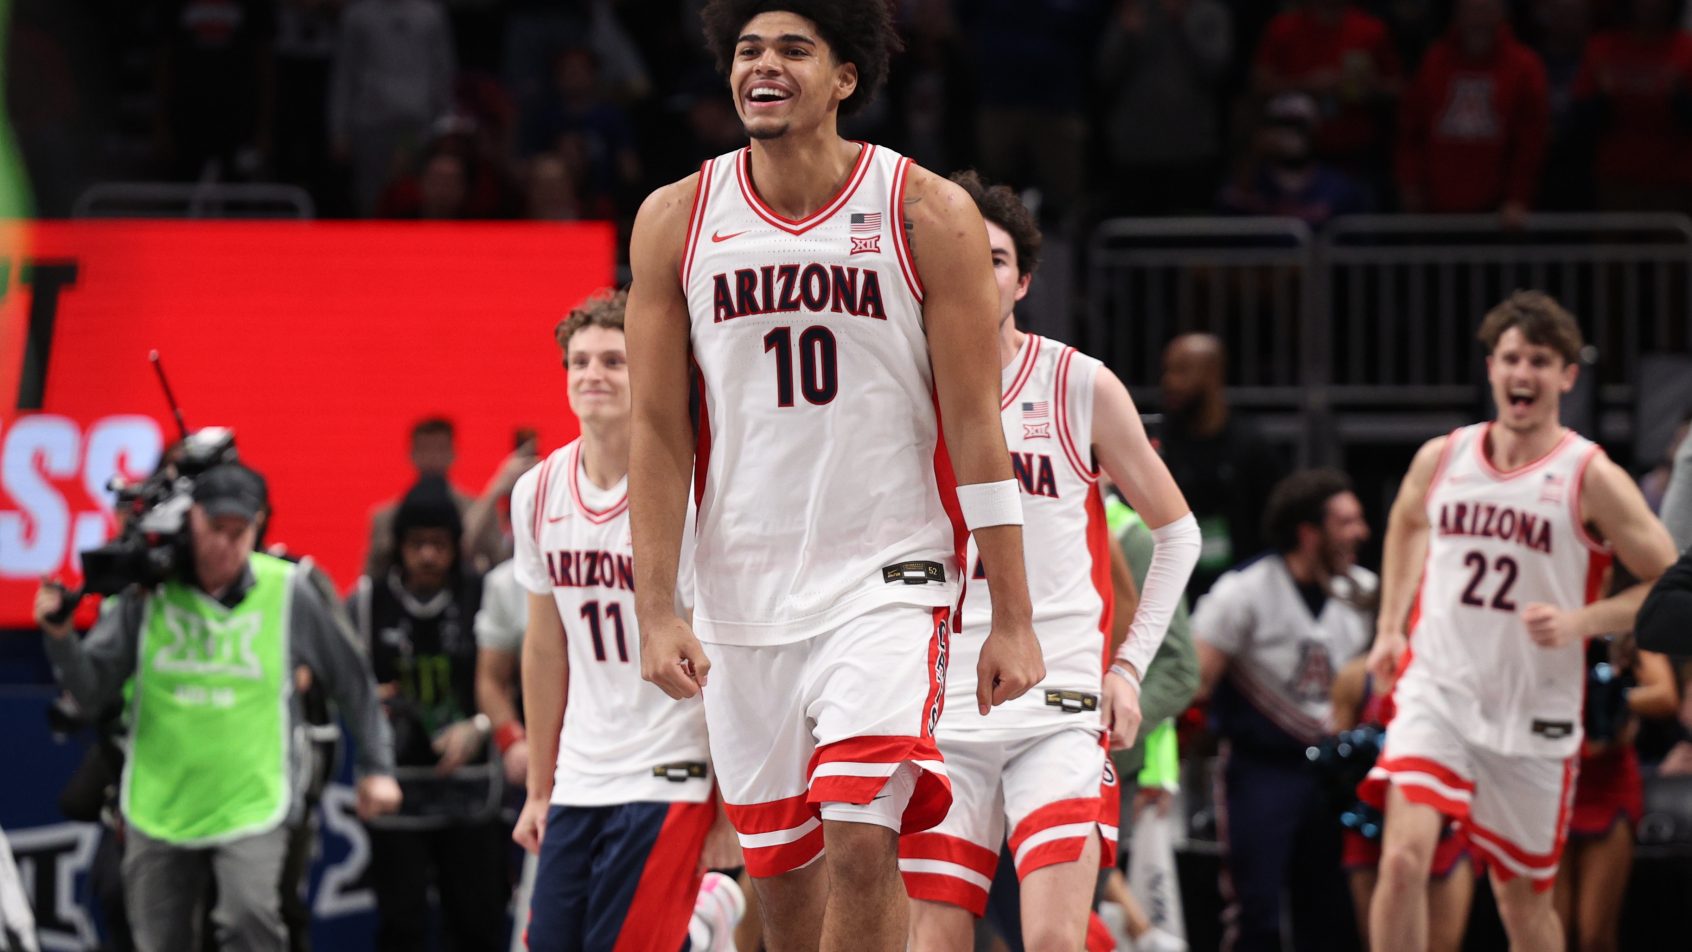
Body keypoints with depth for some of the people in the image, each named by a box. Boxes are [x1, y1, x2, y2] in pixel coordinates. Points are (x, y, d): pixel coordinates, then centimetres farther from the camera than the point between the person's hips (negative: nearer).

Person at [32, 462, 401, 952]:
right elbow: (91, 690, -1)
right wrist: (60, 638, -19)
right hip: (160, 807, 3)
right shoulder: (149, 593, -1)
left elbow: (350, 678, 6)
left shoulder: (288, 589, -4)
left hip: (253, 802, -3)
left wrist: (376, 767, 8)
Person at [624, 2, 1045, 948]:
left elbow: (974, 425, -4)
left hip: (889, 578, -3)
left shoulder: (927, 214, -4)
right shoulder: (676, 221, 3)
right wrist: (657, 611, -3)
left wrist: (1014, 618, -5)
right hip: (742, 596, 3)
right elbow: (659, 430, 5)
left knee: (860, 838, -20)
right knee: (783, 873, 8)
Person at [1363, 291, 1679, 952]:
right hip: (1435, 693, 1)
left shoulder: (1592, 479, -7)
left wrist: (1579, 623, -18)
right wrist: (1391, 627, 18)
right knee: (1403, 858, -20)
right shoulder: (1441, 459, 4)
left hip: (1534, 716, -1)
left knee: (1523, 899, 10)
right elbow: (1406, 523, 27)